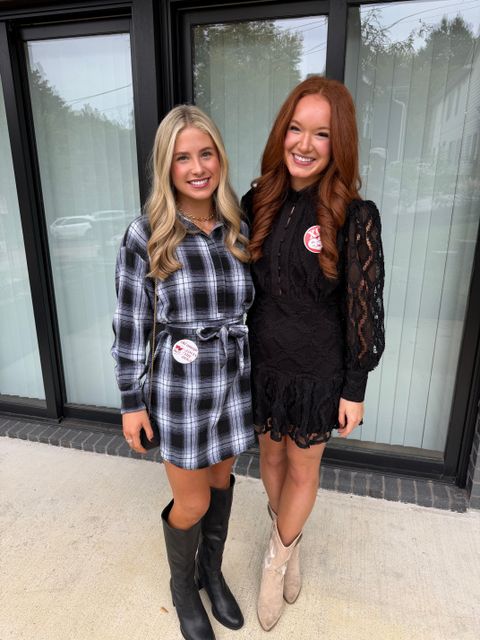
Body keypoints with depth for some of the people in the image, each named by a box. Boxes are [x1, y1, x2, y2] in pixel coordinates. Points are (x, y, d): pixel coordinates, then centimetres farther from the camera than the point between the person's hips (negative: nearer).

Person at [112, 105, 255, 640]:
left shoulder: (239, 230, 0)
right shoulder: (145, 235, -12)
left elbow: (251, 304, 8)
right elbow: (130, 324, -8)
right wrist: (131, 400, -5)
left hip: (235, 380, 4)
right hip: (180, 385, -4)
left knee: (221, 481, 22)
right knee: (192, 502, 11)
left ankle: (212, 571, 50)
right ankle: (183, 587, 44)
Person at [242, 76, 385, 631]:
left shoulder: (355, 217, -15)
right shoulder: (258, 203, -4)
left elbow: (363, 309, -11)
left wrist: (355, 389, -7)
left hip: (318, 371, -3)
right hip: (262, 363, 4)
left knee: (303, 469, 15)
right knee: (271, 456, 22)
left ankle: (277, 558, 44)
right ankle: (291, 545, 51)